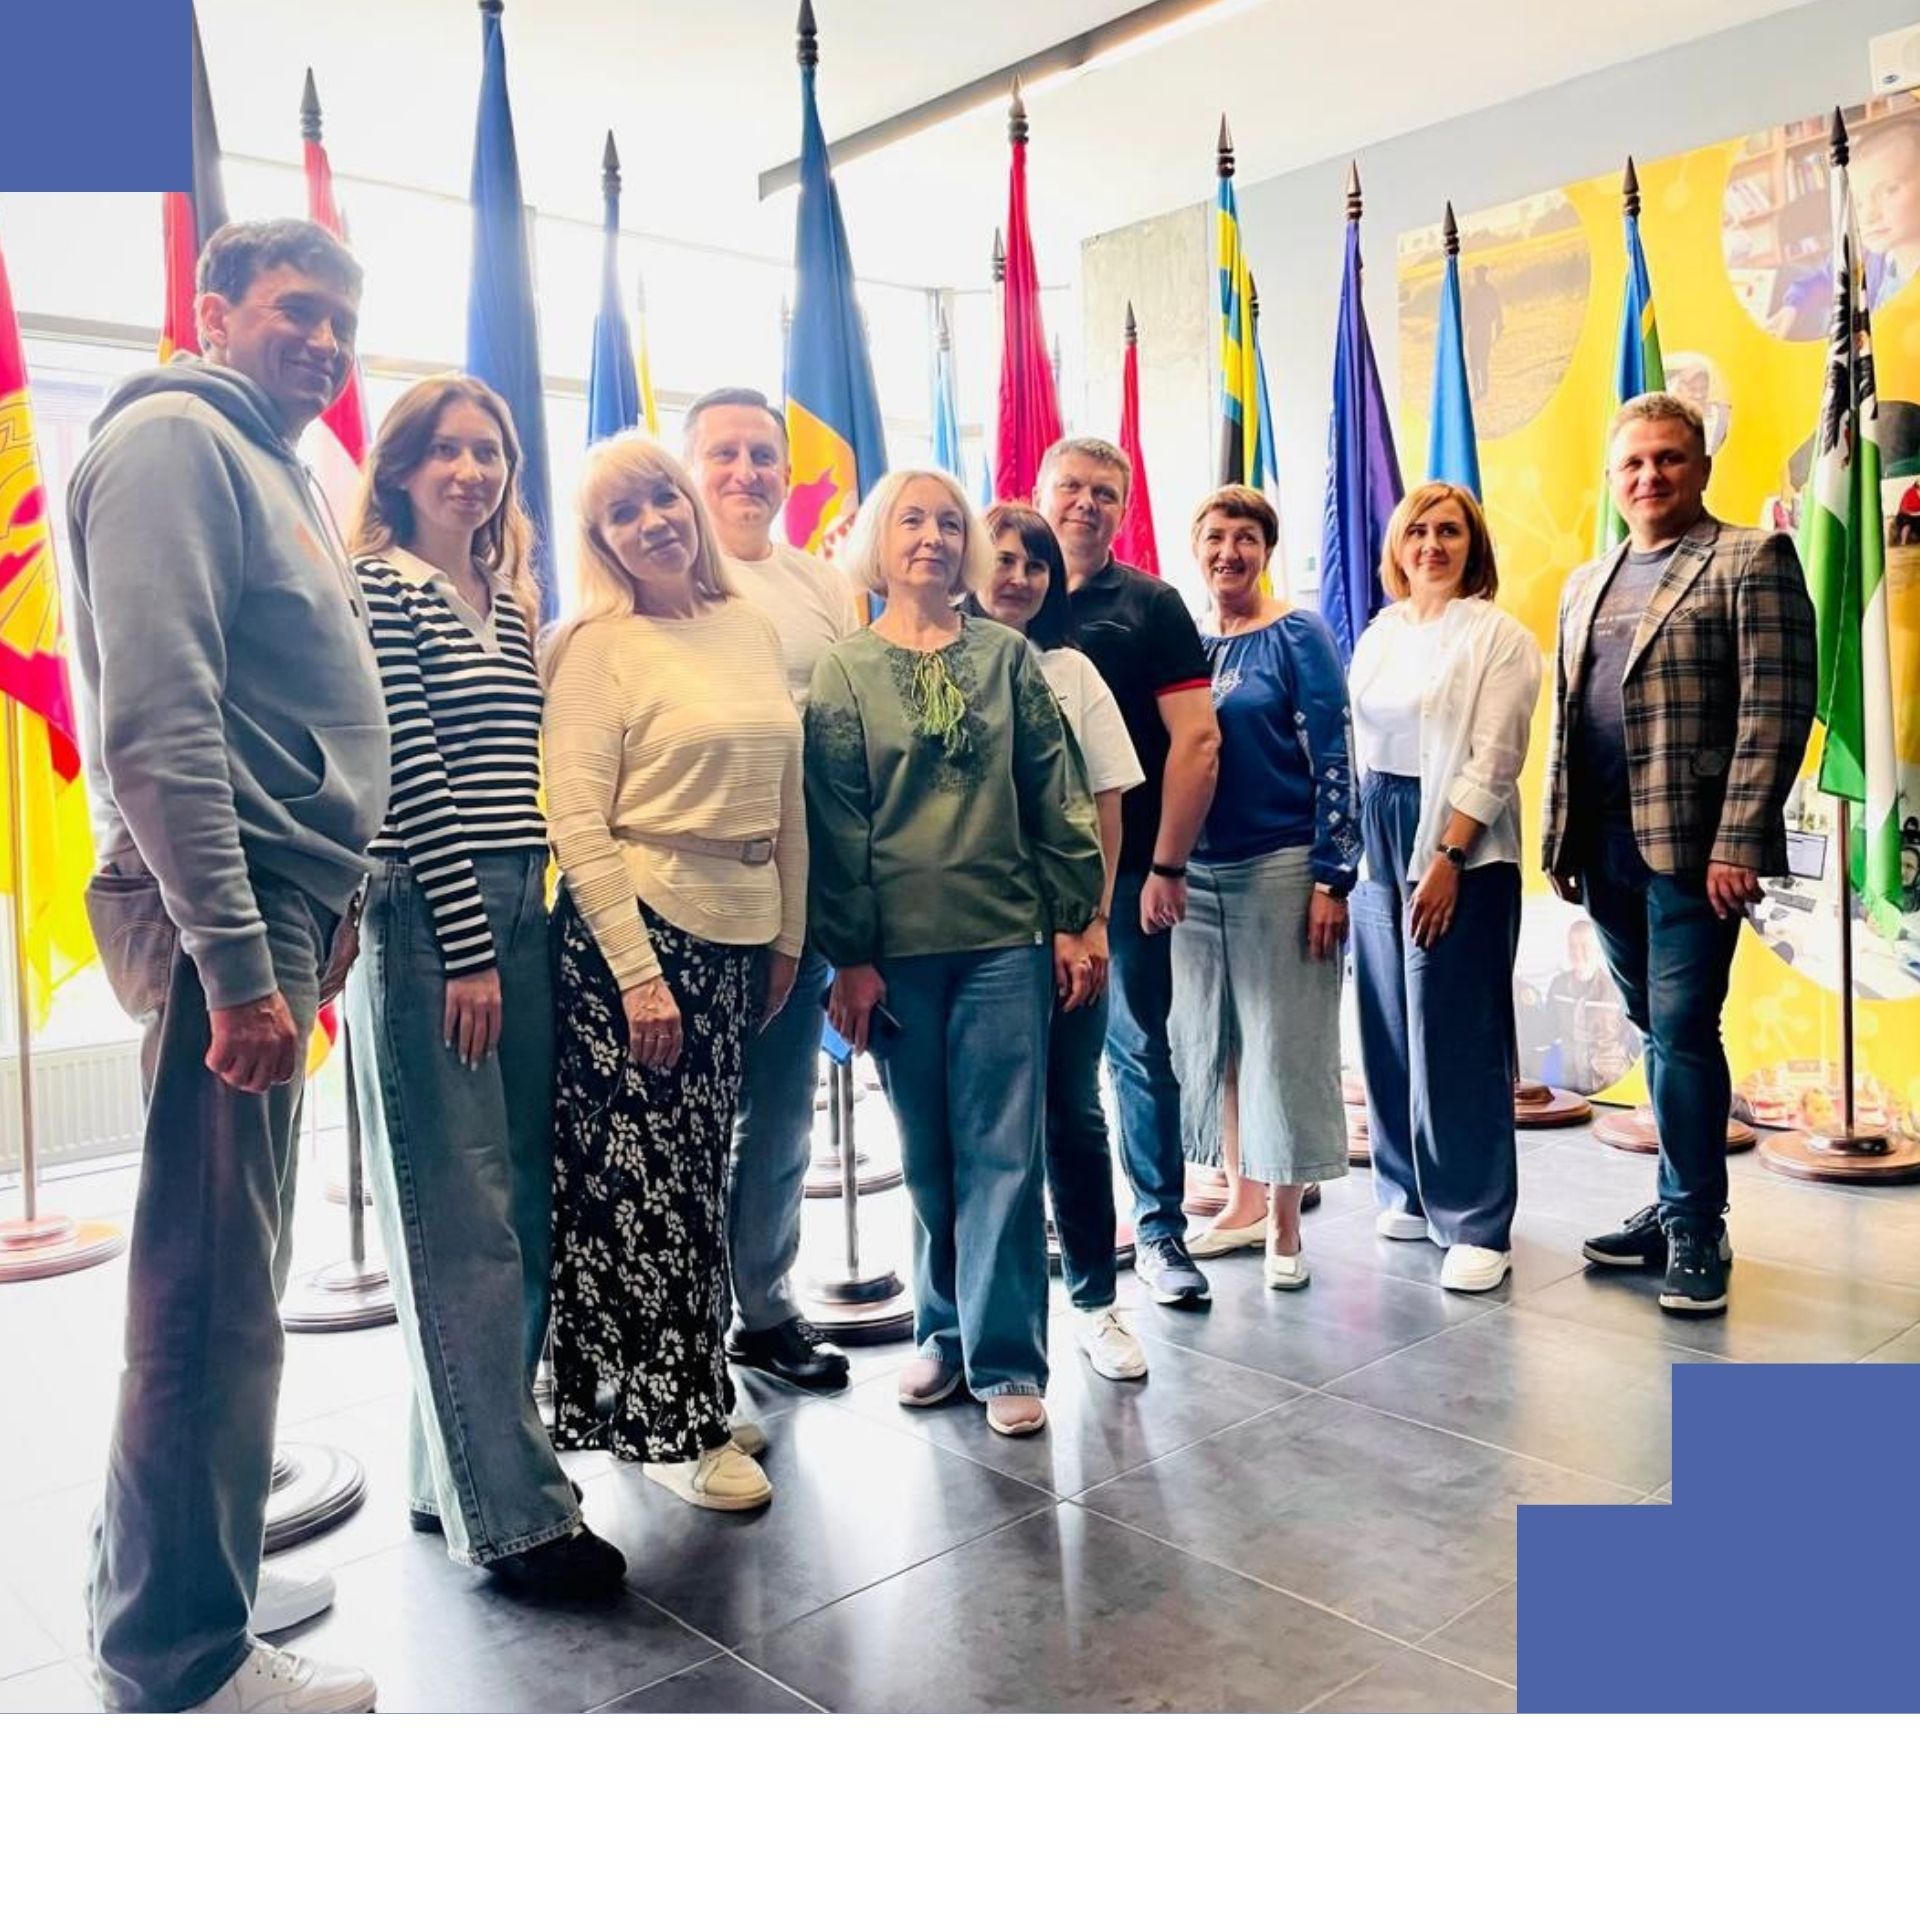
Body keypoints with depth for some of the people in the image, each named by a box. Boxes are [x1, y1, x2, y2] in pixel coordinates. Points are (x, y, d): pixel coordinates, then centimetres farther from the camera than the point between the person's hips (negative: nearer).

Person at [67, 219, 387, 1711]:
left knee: (225, 1277, 17)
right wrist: (235, 955, -22)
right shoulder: (175, 438, -7)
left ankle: (191, 1534, 33)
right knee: (217, 1293, -4)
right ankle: (185, 1663, 8)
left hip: (273, 907, 10)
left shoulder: (270, 465, 23)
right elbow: (154, 716, -18)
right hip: (222, 914, -10)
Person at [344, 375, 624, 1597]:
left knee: (522, 1208, 9)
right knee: (463, 1221, -4)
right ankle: (514, 1516, 2)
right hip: (429, 924, -7)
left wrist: (524, 927, 11)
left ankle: (458, 1471, 23)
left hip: (521, 917, 8)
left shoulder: (512, 602, 18)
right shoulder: (381, 588, -3)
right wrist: (465, 945, -15)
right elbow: (407, 773, -11)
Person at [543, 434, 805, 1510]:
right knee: (645, 1180, 0)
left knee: (701, 1175, 11)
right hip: (632, 931, -5)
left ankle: (689, 1394, 26)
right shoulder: (597, 646, -5)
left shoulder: (753, 628, 11)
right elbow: (577, 824, -10)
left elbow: (788, 797, 15)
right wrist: (637, 972, -15)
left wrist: (788, 936, 12)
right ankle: (671, 1427, 13)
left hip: (739, 936, 6)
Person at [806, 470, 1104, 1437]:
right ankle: (944, 1331, 25)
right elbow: (834, 822, 0)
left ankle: (1005, 1358, 8)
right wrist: (850, 956, -4)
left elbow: (1057, 794, 6)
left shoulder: (1008, 656, 7)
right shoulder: (844, 670, 5)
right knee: (928, 1157, 9)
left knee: (1002, 1155, -1)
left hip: (1005, 938, 0)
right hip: (898, 948, 0)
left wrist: (1071, 919, 1)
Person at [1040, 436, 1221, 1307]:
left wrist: (1167, 865, -9)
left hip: (1127, 868, -2)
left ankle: (1160, 1230, 16)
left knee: (1141, 1050, 4)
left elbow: (1196, 739, -3)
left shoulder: (1151, 606, 2)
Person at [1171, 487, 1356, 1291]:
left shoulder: (1298, 637, -3)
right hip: (1193, 872, 5)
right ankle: (1241, 1200, 25)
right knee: (1211, 1041, 10)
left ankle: (1284, 1224, 12)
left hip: (1281, 869, -4)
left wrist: (1332, 878, -13)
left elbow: (1333, 763, -7)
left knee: (1284, 1041, 1)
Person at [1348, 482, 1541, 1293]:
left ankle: (1478, 1225, 3)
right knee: (1388, 1028, 8)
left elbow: (1492, 763, -11)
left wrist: (1446, 859, -19)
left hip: (1460, 852, -6)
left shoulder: (1499, 637, -3)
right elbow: (1356, 748, 14)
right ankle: (1410, 1192, 22)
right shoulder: (1379, 636, 15)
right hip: (1378, 845, 6)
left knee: (1456, 1038, -5)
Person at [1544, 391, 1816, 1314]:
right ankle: (1675, 1207, 24)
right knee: (1659, 1032, 13)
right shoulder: (1586, 585, 18)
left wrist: (1737, 841, -18)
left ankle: (1696, 1229, 6)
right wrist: (1560, 840, 12)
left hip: (1692, 845, -6)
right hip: (1607, 846, 6)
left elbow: (1775, 709, -11)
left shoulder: (1750, 560, -2)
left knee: (1682, 1031, -6)